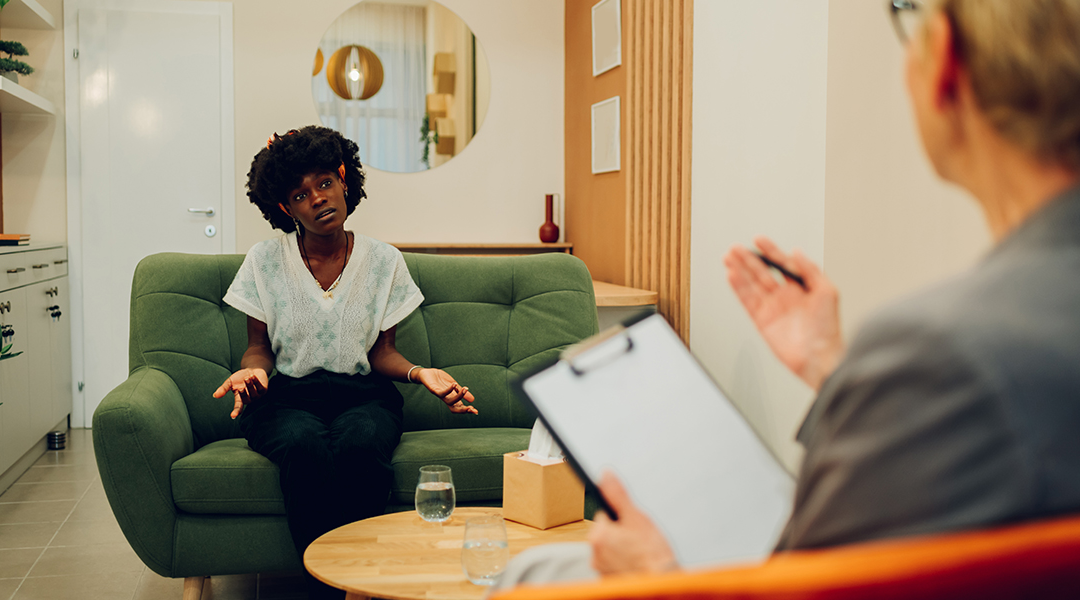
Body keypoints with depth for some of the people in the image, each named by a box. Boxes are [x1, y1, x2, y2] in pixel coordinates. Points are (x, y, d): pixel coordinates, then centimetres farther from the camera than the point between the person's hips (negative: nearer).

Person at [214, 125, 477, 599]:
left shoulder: (383, 261, 7)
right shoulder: (265, 260, 6)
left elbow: (380, 351, 8)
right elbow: (260, 347, 9)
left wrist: (419, 373, -13)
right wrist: (253, 370, -15)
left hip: (361, 394, 0)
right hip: (287, 396, 0)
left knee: (360, 444, -37)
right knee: (306, 449, -37)